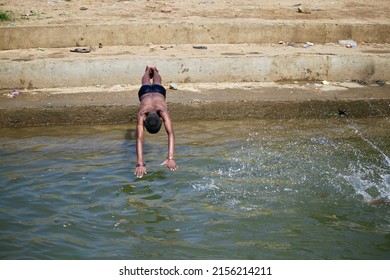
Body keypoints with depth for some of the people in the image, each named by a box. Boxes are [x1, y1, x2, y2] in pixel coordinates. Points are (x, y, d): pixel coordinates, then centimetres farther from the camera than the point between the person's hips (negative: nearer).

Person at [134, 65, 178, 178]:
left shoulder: (163, 112, -53)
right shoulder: (141, 114, -50)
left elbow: (171, 134, -61)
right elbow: (139, 139, -58)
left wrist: (170, 158, -72)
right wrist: (140, 164, -69)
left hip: (159, 91, 0)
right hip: (145, 93, 0)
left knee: (156, 84, 37)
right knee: (146, 84, 37)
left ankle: (153, 70, 68)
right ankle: (148, 69, 69)